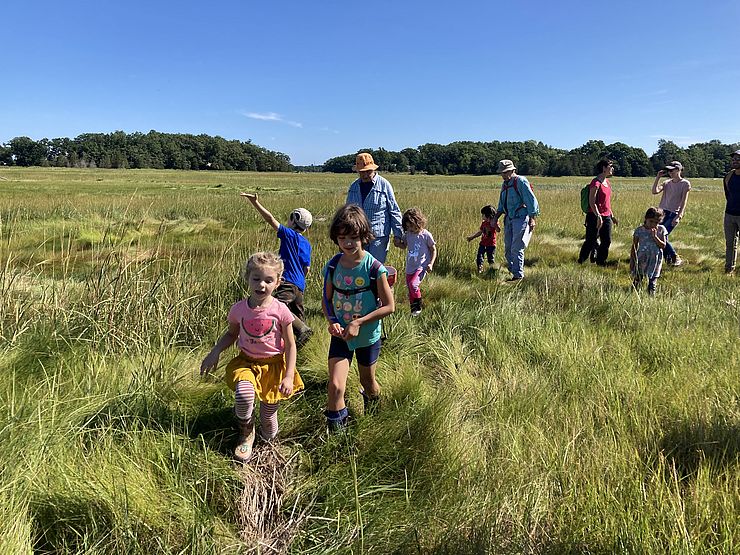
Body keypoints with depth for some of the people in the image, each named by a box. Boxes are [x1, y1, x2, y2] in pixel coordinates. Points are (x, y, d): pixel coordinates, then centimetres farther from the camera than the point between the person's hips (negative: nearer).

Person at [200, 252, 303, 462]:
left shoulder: (280, 311, -15)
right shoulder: (239, 309, -9)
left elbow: (290, 345, -7)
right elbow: (231, 334, 11)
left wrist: (289, 376, -12)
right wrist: (215, 352, -4)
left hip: (274, 364, -1)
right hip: (246, 362, 1)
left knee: (269, 435, 2)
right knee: (244, 394, -35)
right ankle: (246, 432, -3)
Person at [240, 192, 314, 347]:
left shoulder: (289, 234, -4)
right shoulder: (306, 244, 17)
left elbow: (271, 219, -13)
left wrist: (255, 202, -15)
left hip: (288, 281, -9)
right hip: (299, 285, 9)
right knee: (297, 314, 17)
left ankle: (303, 329, -29)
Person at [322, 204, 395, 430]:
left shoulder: (374, 268, -19)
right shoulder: (333, 266, -8)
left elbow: (389, 306, -15)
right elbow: (327, 299, 5)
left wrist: (358, 322, -21)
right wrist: (332, 322, -14)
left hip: (368, 335, -1)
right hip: (340, 335, 2)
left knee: (368, 382, 20)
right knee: (335, 385, -12)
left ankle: (373, 402, 55)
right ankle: (335, 428, 9)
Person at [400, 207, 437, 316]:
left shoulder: (426, 235, -10)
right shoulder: (408, 234, 3)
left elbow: (433, 250, -1)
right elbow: (404, 246, 21)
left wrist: (431, 263, -11)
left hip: (421, 266, -6)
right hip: (410, 267, 6)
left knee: (413, 284, -23)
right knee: (410, 290, 10)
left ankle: (418, 308, -6)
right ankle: (413, 310, 26)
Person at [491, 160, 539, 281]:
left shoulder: (521, 182, -9)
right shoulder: (504, 184, 15)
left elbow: (531, 200, -12)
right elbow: (501, 205, 23)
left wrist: (532, 219, -15)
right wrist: (496, 217, 12)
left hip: (521, 219, -8)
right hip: (509, 219, 8)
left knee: (516, 249, -10)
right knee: (508, 250, 7)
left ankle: (518, 276, -3)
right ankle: (514, 273, 17)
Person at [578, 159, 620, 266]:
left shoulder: (607, 182, 14)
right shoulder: (596, 182, -13)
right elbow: (592, 202, -18)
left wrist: (612, 215, 21)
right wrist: (598, 216, -24)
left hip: (606, 217, 8)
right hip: (595, 217, -8)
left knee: (607, 241, 9)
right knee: (591, 241, -3)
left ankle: (601, 261, 20)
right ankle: (580, 261, 8)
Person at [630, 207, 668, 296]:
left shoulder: (661, 230, 1)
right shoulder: (639, 230, -1)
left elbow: (663, 245, -5)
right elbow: (634, 247, 4)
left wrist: (655, 236, -17)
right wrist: (632, 261, 2)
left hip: (655, 259, 1)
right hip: (641, 258, 0)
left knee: (652, 282, 3)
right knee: (637, 280, 0)